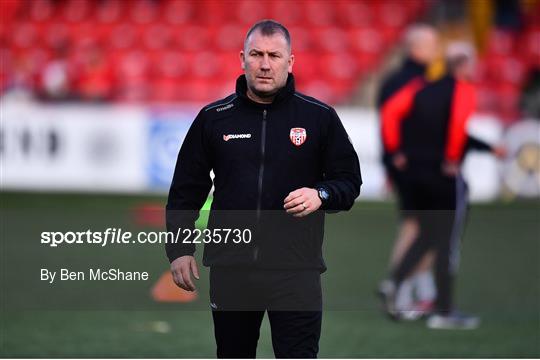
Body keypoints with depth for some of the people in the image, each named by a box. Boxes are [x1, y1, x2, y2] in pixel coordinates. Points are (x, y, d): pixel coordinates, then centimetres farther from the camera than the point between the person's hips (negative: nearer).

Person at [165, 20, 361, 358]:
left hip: (296, 269, -3)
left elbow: (349, 180, 5)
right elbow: (186, 189, 11)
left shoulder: (320, 117, 1)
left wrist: (320, 195, -16)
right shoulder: (213, 118, 6)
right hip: (230, 267, 3)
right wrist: (179, 249, 4)